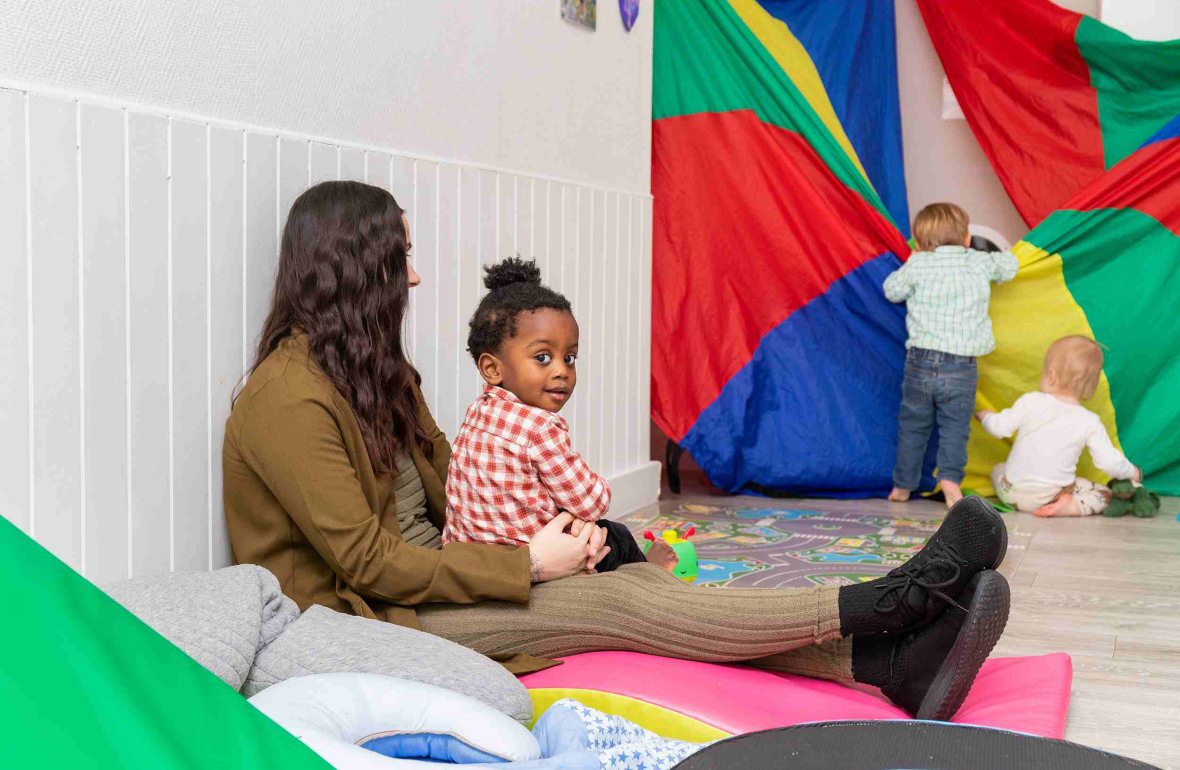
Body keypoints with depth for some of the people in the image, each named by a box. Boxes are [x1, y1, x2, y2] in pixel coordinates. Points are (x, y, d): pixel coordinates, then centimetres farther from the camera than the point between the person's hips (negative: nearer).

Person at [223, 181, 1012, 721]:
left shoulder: (371, 371, 15)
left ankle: (894, 664, -24)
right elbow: (368, 564, -20)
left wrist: (544, 529, -6)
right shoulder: (290, 398, -17)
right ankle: (870, 606, -20)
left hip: (431, 580, 8)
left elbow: (446, 495, 13)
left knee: (643, 580, -13)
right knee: (617, 601, -21)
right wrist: (529, 566, -17)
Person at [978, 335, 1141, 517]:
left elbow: (1000, 427, -4)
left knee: (998, 469, 34)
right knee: (1105, 495, 10)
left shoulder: (1030, 402, -7)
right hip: (1053, 494, -2)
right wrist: (1132, 473, 16)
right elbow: (1109, 461, -5)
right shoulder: (1090, 423, -6)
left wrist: (986, 416, 20)